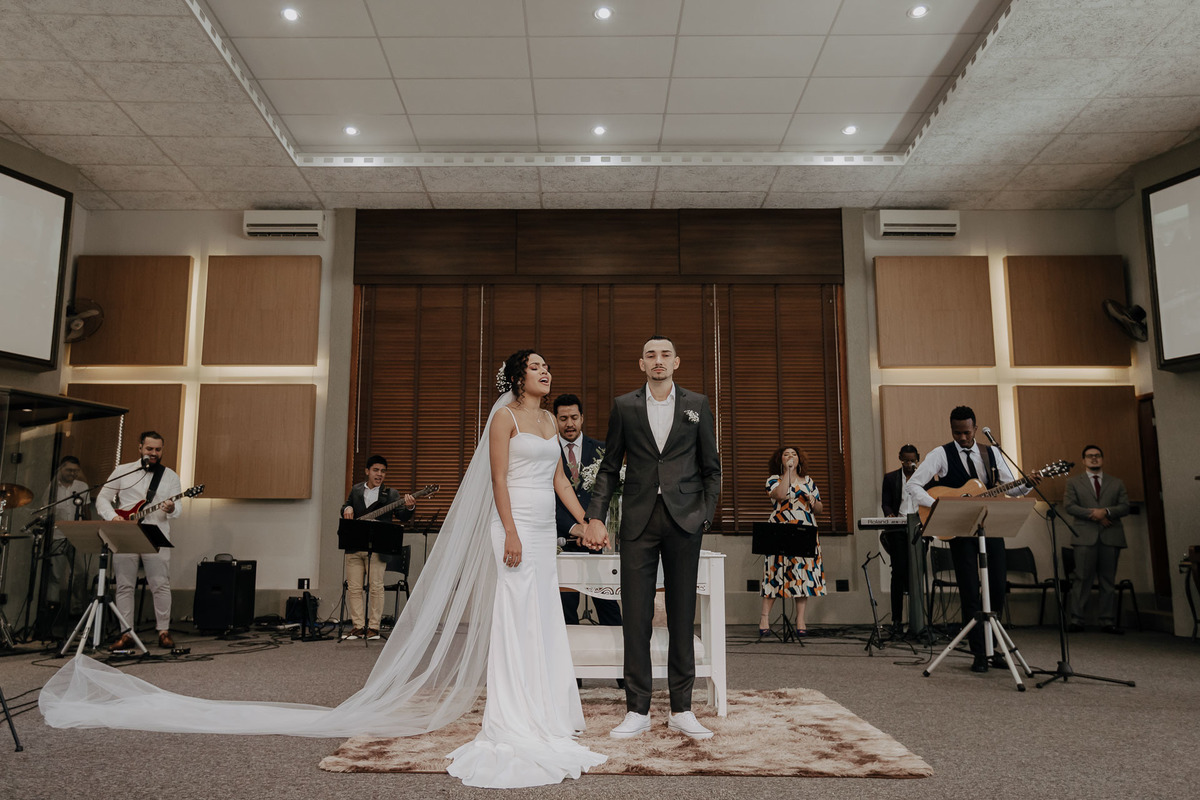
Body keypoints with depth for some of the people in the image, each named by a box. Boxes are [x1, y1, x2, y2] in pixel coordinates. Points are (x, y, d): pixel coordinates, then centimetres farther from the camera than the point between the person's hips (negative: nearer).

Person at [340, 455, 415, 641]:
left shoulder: (391, 494, 2)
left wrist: (409, 507, -29)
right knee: (353, 588, 6)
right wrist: (347, 508, 2)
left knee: (376, 587, -3)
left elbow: (402, 516, -7)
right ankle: (358, 626, 15)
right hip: (354, 547, 4)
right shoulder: (356, 490, 13)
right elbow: (345, 507, 26)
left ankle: (374, 627, 6)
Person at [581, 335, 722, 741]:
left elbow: (711, 467, 11)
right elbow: (610, 468, 8)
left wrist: (706, 515, 0)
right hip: (638, 521, 0)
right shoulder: (624, 406, 8)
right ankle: (637, 711, 11)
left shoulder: (696, 404, 8)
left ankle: (682, 710, 15)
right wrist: (595, 517, -1)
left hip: (683, 520, 0)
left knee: (682, 617, 5)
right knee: (635, 618, 0)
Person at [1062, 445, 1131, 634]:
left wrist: (1106, 511, -12)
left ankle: (1108, 622, 7)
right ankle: (1076, 620, -4)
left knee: (1108, 581, 3)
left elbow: (1125, 506, 7)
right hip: (1085, 536, -2)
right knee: (1082, 579, -6)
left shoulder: (1117, 483, 18)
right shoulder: (1074, 482, 12)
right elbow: (1069, 506, -1)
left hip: (1111, 536, 2)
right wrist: (1094, 515, -11)